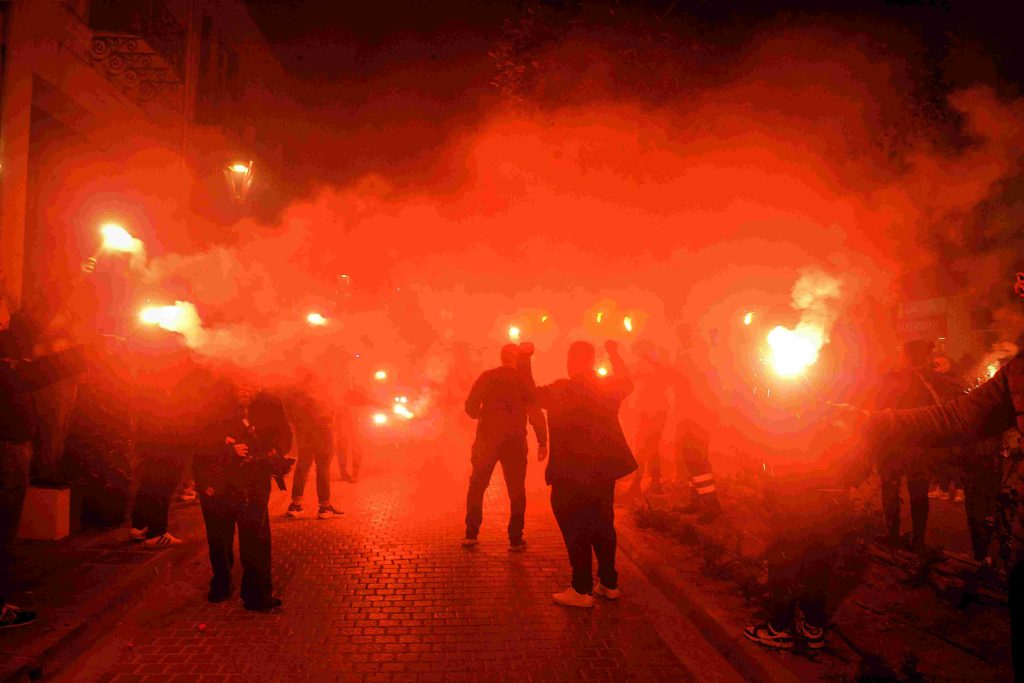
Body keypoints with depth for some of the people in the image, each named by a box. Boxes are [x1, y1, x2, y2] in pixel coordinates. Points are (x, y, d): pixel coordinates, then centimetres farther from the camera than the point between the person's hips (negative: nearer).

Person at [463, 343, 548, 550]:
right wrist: (542, 442, -1)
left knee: (477, 486, 14)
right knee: (516, 490, 9)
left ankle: (471, 534, 11)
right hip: (515, 442, -1)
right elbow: (535, 413, -6)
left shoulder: (487, 377, -1)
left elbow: (471, 407, -2)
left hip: (487, 439, 1)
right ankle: (515, 539, 7)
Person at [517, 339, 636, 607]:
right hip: (604, 472, 7)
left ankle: (582, 590, 8)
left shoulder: (562, 390, -16)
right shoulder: (608, 387, 4)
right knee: (603, 527, 17)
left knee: (575, 531, 3)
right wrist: (614, 354, 33)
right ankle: (609, 584, 26)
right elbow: (627, 383, 25)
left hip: (571, 475, -6)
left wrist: (524, 357, -10)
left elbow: (531, 392, -18)